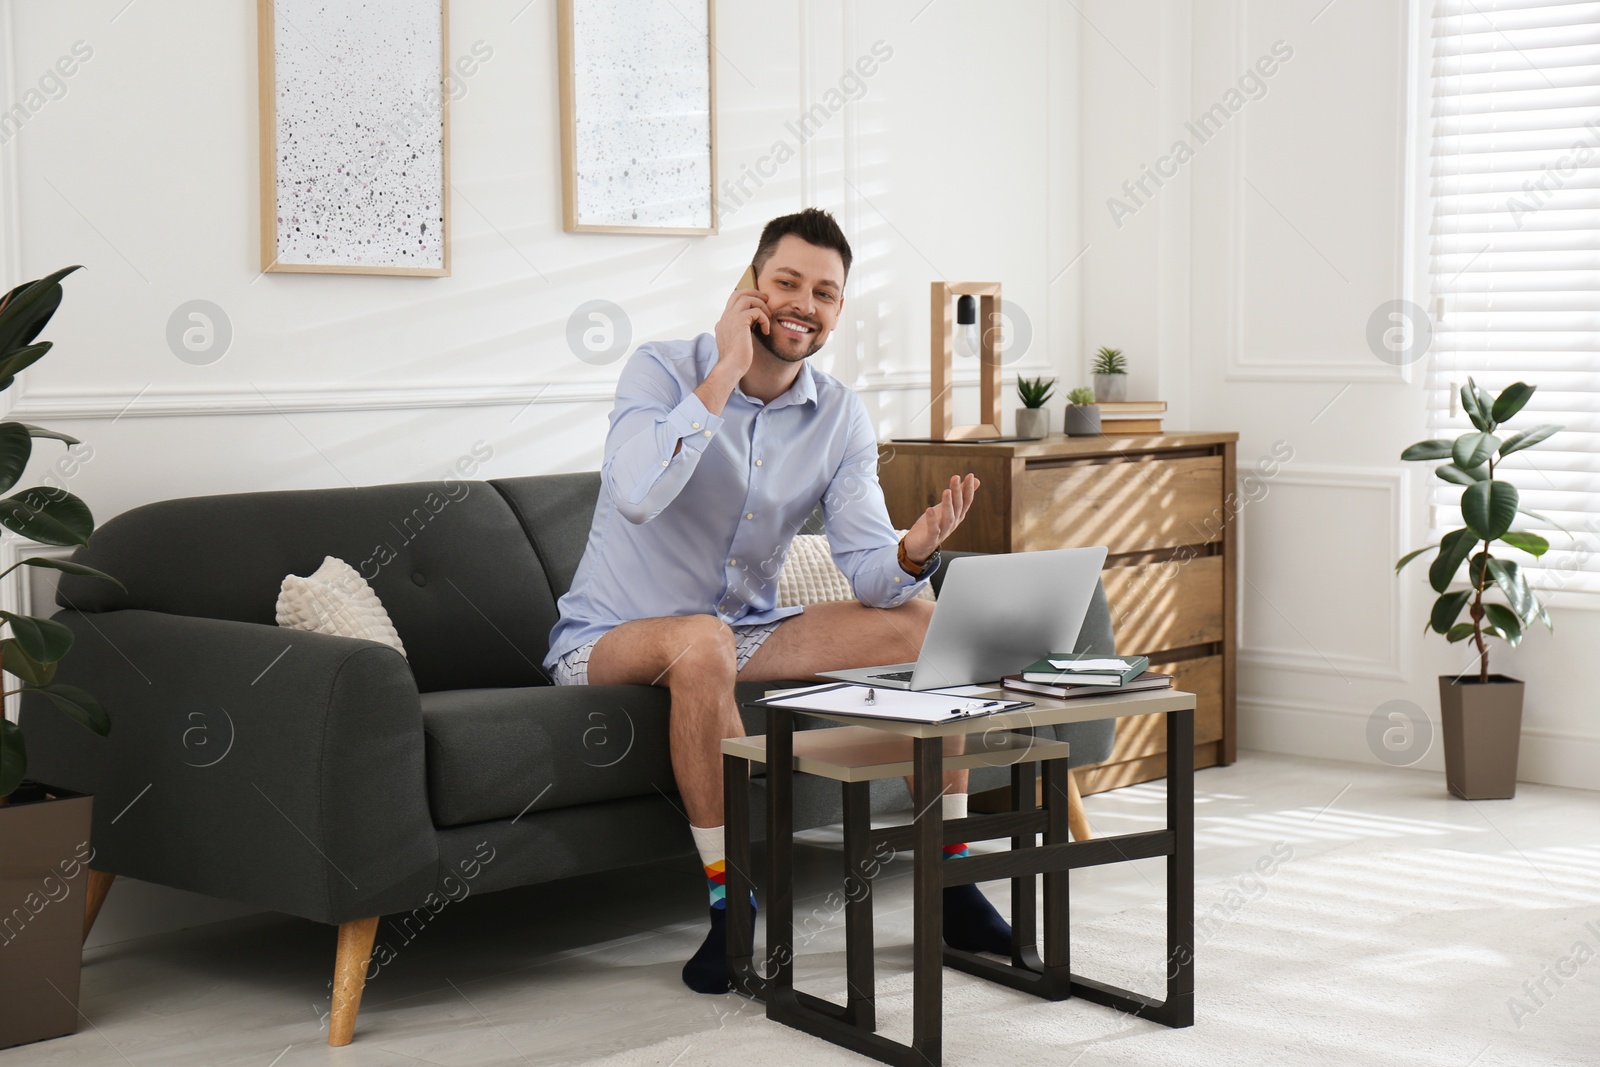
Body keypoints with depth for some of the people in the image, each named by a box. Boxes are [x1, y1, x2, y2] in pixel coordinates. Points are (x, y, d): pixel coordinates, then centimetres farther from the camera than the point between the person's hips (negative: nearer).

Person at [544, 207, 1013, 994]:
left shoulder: (839, 416, 1)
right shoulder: (663, 370, -14)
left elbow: (868, 569, -7)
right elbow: (636, 495, -35)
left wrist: (914, 552, -31)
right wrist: (725, 371, -31)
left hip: (746, 632, 6)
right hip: (610, 639, -5)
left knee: (920, 621, -12)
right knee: (700, 643, -40)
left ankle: (950, 885, -4)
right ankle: (734, 910, -28)